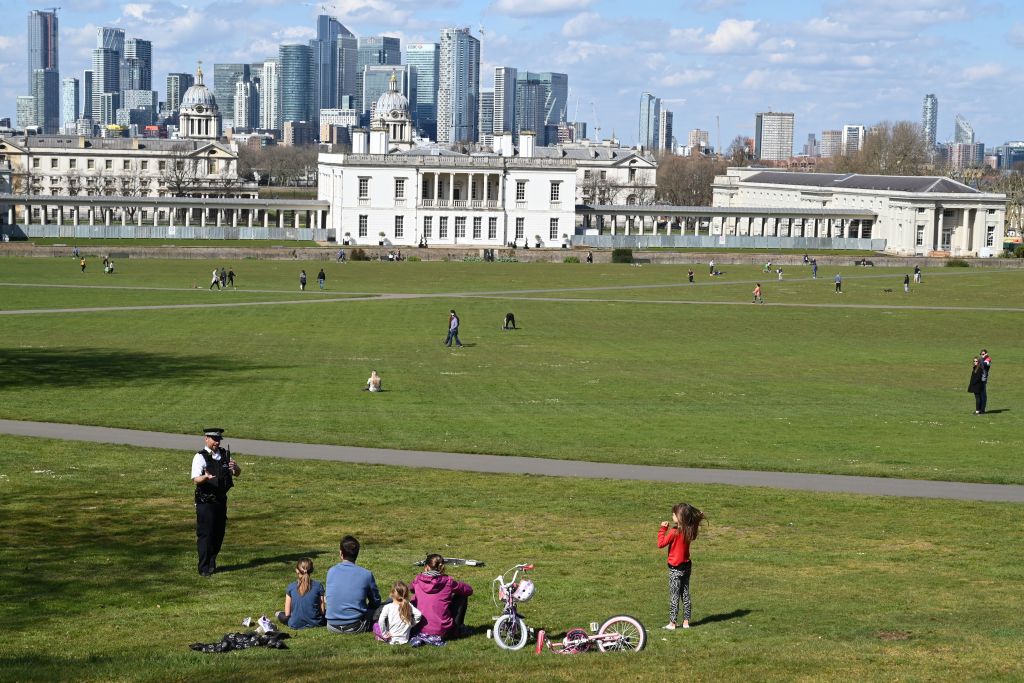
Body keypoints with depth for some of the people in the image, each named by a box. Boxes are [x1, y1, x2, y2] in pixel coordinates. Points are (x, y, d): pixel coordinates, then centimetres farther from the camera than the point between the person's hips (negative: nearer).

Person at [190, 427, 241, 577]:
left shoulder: (225, 454, 8)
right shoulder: (200, 457, -10)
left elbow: (237, 473, 11)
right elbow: (195, 479, -19)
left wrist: (235, 467, -13)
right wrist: (206, 477, -41)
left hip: (221, 499, 6)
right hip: (205, 501, -6)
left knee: (219, 533, 12)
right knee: (205, 534, -3)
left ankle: (212, 563, 28)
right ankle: (204, 568, 4)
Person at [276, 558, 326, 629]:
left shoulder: (291, 587, -4)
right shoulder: (318, 585, -6)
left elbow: (287, 613, -3)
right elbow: (322, 611, -5)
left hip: (296, 624, 1)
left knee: (281, 615, 31)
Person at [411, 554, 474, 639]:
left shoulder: (417, 581, -1)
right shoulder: (447, 582, -8)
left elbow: (412, 590, 25)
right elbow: (469, 590, 8)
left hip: (422, 630, 3)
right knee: (462, 595, 16)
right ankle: (457, 628, 24)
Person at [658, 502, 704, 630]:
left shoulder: (674, 532, -20)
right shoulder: (689, 531, -2)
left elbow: (661, 543, -18)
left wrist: (663, 529, -10)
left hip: (675, 568, -6)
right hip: (687, 566, 6)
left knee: (674, 596, 0)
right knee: (685, 594, 13)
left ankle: (672, 623, 3)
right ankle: (686, 621, 16)